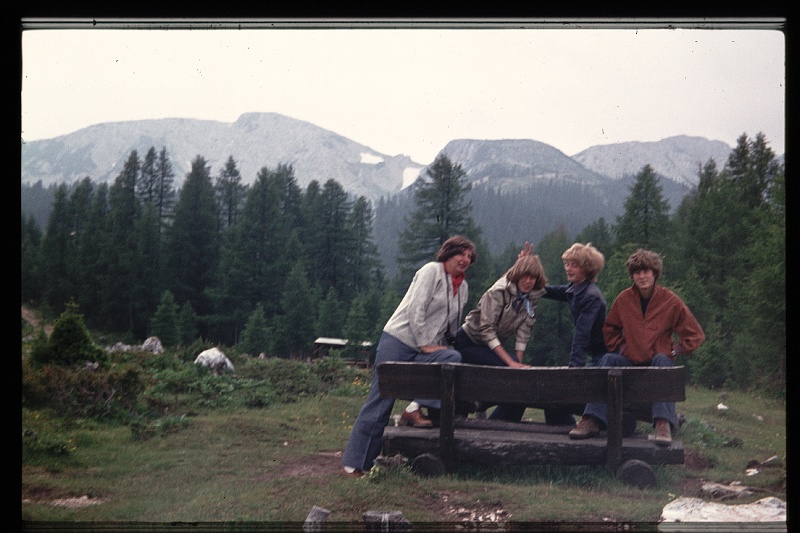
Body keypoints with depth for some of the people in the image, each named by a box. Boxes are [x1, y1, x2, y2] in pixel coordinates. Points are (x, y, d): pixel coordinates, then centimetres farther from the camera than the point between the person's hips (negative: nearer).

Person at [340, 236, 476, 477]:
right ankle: (354, 463, -1)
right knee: (380, 402, -8)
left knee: (453, 359, -26)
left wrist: (443, 347, 13)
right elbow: (416, 310, -13)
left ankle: (415, 409, -21)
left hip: (427, 349, 6)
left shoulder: (463, 287, 16)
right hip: (398, 341, -6)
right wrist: (425, 345, -14)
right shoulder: (431, 271, -6)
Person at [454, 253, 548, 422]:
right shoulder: (498, 292, -20)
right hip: (469, 343, -7)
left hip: (492, 345, 7)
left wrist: (519, 363, -13)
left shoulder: (530, 299, 1)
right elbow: (486, 330, -25)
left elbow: (523, 333, -3)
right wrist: (511, 362, -29)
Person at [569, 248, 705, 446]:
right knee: (608, 359, -25)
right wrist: (619, 348, 4)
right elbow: (610, 330, 18)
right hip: (630, 362, 2)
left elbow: (695, 335, 1)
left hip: (659, 361, -2)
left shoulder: (670, 300, -6)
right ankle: (592, 420, -32)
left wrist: (675, 351, -6)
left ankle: (664, 424, -44)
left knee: (661, 360, -34)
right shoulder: (624, 298, 1)